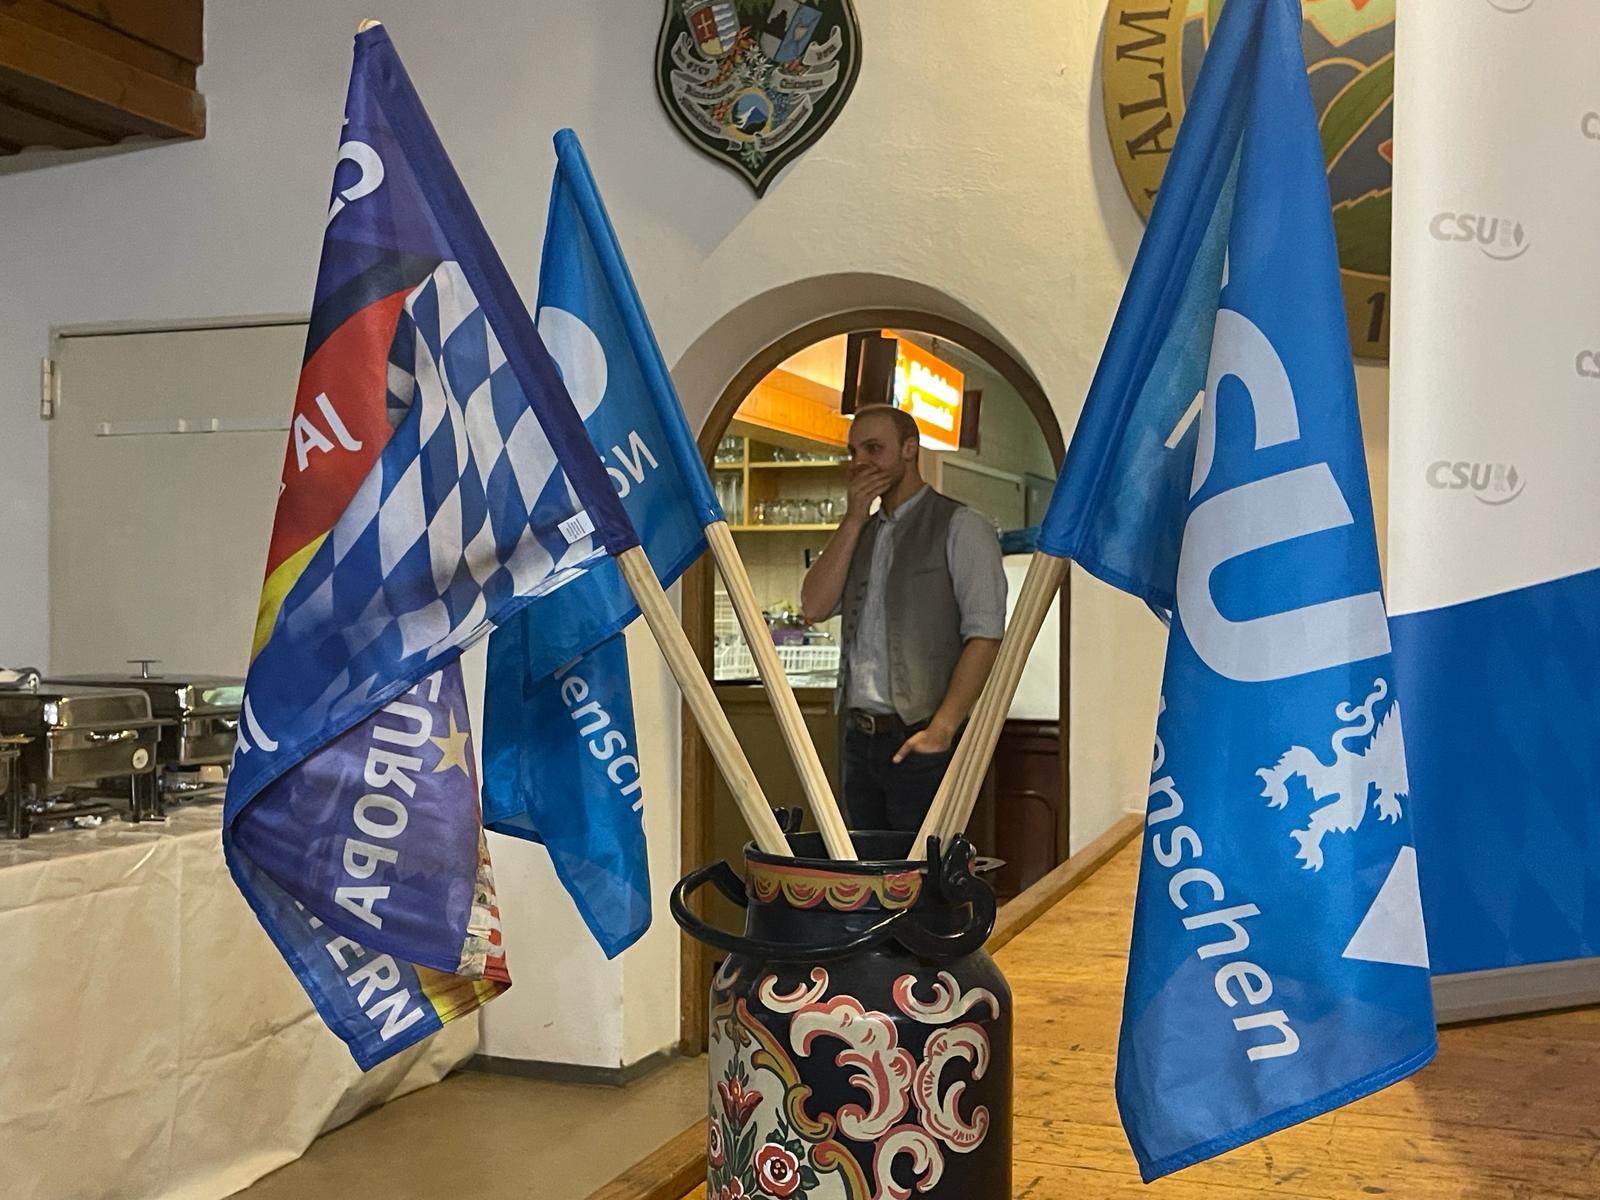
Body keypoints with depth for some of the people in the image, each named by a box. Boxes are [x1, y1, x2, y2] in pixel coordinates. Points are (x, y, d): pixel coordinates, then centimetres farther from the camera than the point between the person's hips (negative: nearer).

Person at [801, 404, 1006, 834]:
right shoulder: (858, 533, 18)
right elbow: (814, 608, 4)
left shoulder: (960, 527, -3)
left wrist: (942, 728, -20)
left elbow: (985, 635, -12)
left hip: (921, 741, -6)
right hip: (859, 737, 6)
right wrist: (854, 519, -1)